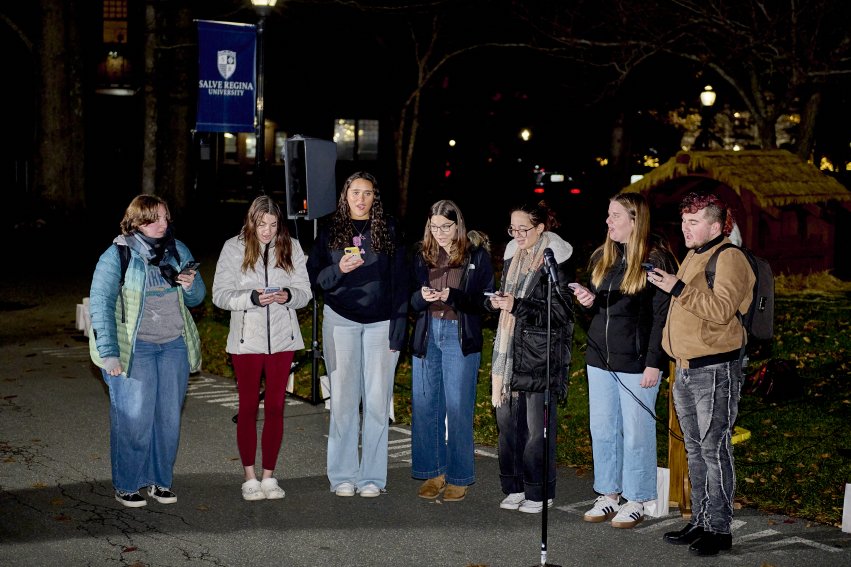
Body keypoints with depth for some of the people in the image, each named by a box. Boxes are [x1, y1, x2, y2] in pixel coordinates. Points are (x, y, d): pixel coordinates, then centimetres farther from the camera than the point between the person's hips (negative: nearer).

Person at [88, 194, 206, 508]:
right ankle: (125, 485, 8)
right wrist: (108, 353, -17)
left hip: (174, 345, 5)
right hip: (134, 348, -5)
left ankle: (160, 480, 19)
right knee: (134, 418, -5)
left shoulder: (177, 250, 9)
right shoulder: (117, 255, -6)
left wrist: (190, 285, -8)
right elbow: (100, 304, -10)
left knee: (169, 417, 7)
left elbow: (197, 298, 17)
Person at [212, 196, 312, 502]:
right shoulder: (234, 248, -2)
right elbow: (220, 295, -6)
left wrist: (288, 295, -17)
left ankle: (269, 476, 15)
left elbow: (305, 291, 5)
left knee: (275, 408, 5)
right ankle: (250, 477, 14)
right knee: (248, 407, 5)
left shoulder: (291, 247, 4)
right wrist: (253, 298, -22)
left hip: (283, 338, 2)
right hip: (247, 339, -2)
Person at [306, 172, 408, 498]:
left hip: (380, 323, 0)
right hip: (341, 321, 0)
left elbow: (400, 281, 4)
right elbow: (314, 277, 5)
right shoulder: (330, 231, 8)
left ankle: (372, 477, 5)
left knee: (377, 400, -1)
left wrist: (398, 328, -2)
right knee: (343, 398, 0)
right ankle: (343, 475, 7)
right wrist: (339, 269, -15)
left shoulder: (388, 230, 6)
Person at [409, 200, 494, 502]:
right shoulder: (422, 258, 12)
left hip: (460, 337, -4)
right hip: (427, 335, 4)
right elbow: (410, 301, 10)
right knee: (425, 406, 4)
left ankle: (459, 478, 7)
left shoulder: (477, 257, 1)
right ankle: (433, 473, 16)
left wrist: (453, 296, -20)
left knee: (458, 408, -2)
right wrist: (422, 296, -13)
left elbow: (485, 301, -4)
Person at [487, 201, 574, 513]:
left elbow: (561, 312, -13)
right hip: (511, 350, 7)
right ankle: (515, 487, 19)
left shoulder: (555, 259, -9)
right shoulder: (513, 255, 12)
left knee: (537, 425, -2)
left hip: (540, 354, -7)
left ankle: (539, 493, 8)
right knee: (507, 418, 7)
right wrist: (496, 301, 1)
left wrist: (517, 305, -18)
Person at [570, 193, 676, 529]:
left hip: (636, 362, -7)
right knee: (602, 429, 12)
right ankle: (608, 494, 24)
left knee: (636, 432, 3)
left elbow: (663, 315, -14)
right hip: (600, 358, 7)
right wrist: (588, 301, -1)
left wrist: (654, 362, -17)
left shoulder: (656, 260, -11)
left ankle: (636, 501, 14)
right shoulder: (602, 257, 11)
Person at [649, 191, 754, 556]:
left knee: (714, 449, -6)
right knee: (695, 449, 14)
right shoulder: (692, 257, 17)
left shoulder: (729, 258, -11)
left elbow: (722, 308, -25)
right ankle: (700, 521, 23)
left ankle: (719, 528, 0)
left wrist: (679, 289, -27)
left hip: (716, 369, -9)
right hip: (686, 369, 9)